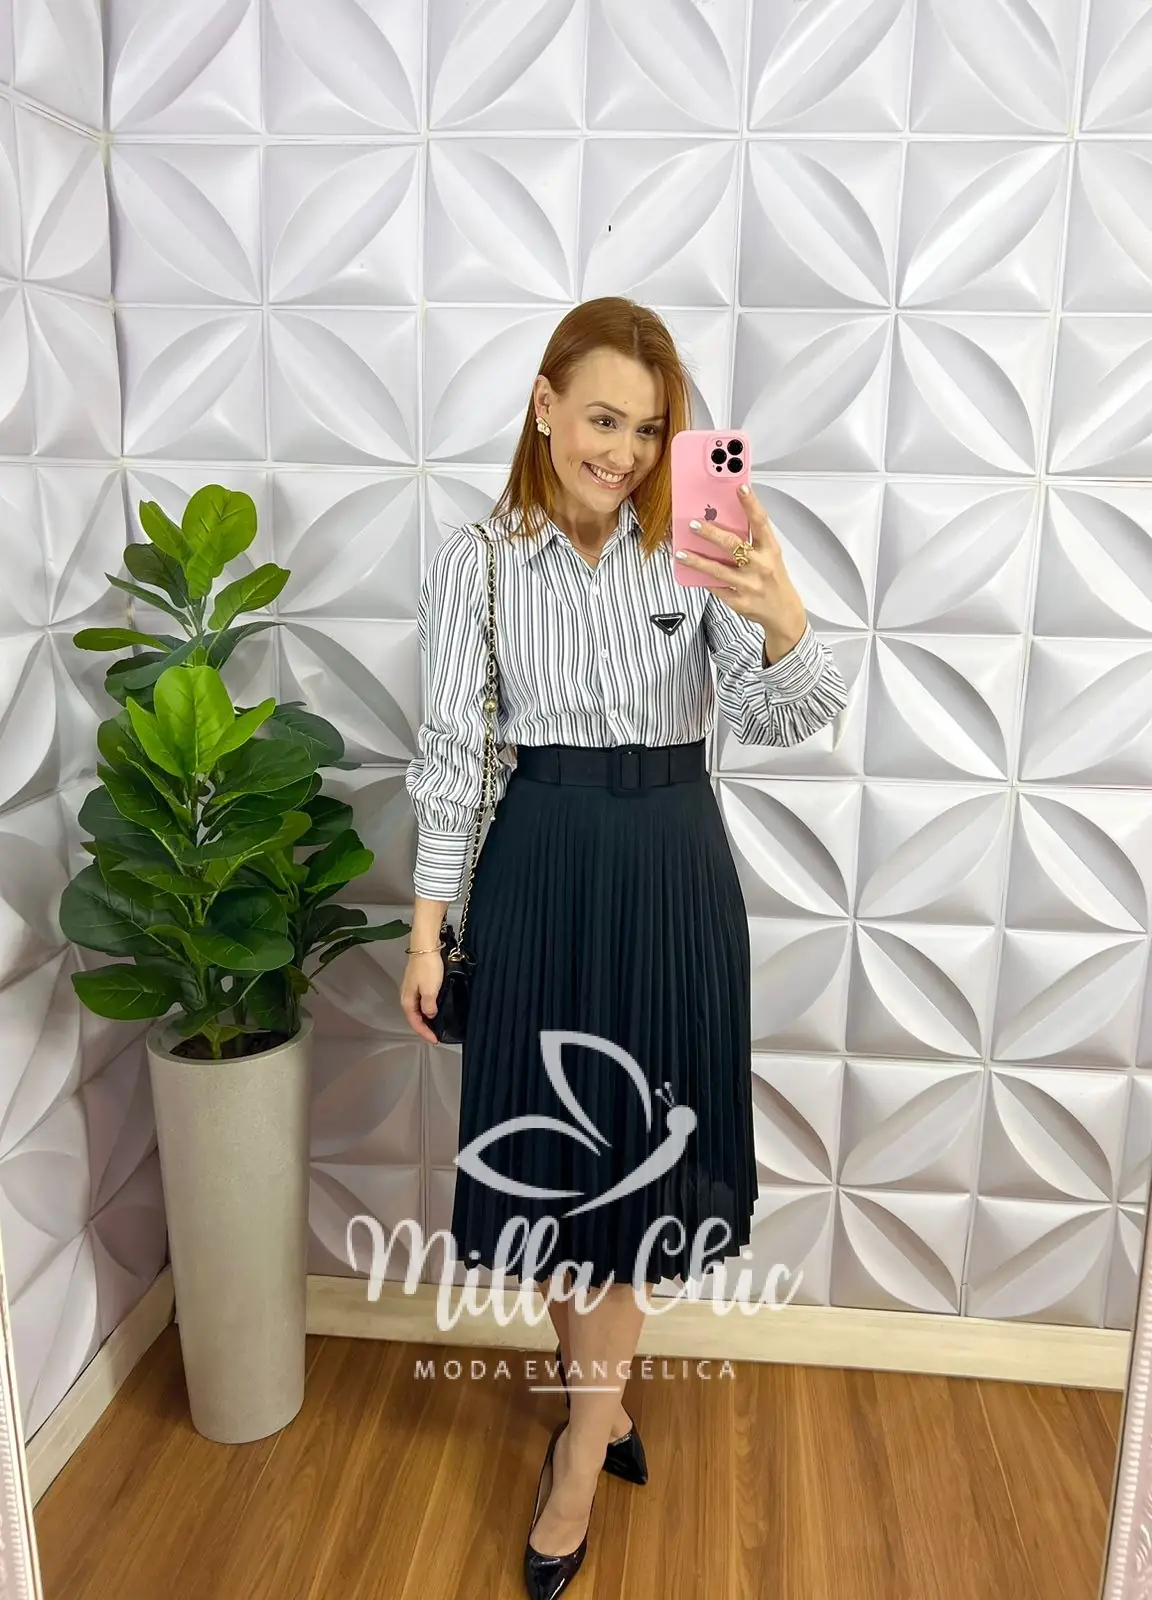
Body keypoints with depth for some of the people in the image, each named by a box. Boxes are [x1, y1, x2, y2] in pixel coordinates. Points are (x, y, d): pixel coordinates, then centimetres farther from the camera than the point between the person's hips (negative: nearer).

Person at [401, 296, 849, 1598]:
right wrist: (428, 927, -1)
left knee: (629, 1156, 7)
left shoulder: (696, 550, -3)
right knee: (549, 1150, 11)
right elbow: (453, 751, 0)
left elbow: (780, 722, -13)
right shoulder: (475, 562, -2)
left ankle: (578, 1463, 27)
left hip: (670, 866, 0)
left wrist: (786, 623, -35)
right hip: (539, 866, 1)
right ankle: (603, 1405, 38)